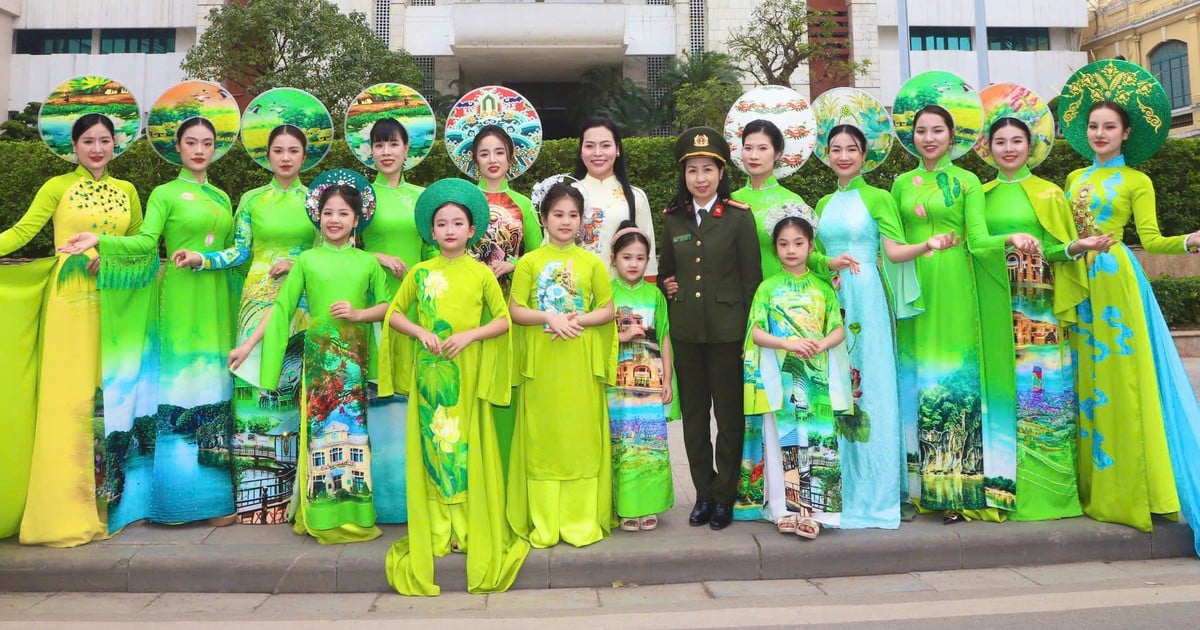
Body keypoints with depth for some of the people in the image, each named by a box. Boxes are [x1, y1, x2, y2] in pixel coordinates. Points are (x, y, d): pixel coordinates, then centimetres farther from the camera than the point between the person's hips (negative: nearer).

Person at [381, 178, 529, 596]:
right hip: (428, 371, 2)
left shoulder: (481, 273, 2)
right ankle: (439, 529, 13)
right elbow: (394, 313, 11)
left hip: (468, 372, -2)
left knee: (470, 448, 1)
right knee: (432, 447, 4)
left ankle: (472, 528, 11)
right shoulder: (420, 273, 7)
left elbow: (504, 319, 2)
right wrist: (420, 332, -6)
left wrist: (469, 335, -12)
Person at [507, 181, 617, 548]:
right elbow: (515, 311, 1)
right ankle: (543, 524, 14)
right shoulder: (529, 263, 4)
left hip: (581, 362, 1)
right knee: (541, 438, 3)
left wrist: (578, 319, -11)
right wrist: (550, 317, -14)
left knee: (582, 437, 3)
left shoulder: (592, 263, 6)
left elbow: (607, 311, 6)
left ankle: (582, 520, 15)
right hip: (541, 362, 0)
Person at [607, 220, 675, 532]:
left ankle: (648, 506, 13)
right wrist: (622, 336, -12)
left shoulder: (654, 294, 7)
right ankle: (626, 507, 12)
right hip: (618, 381, -1)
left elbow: (664, 340, 8)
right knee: (622, 444, 1)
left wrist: (667, 380, 4)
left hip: (651, 381, 1)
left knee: (651, 443, 2)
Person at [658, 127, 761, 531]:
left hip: (727, 330, -3)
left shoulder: (739, 217, -2)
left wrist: (750, 330, -7)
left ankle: (724, 496, 19)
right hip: (685, 331, 4)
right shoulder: (673, 219, 8)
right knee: (693, 415, 10)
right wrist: (666, 286, -1)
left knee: (729, 416, 5)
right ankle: (703, 494, 23)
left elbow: (752, 278, -3)